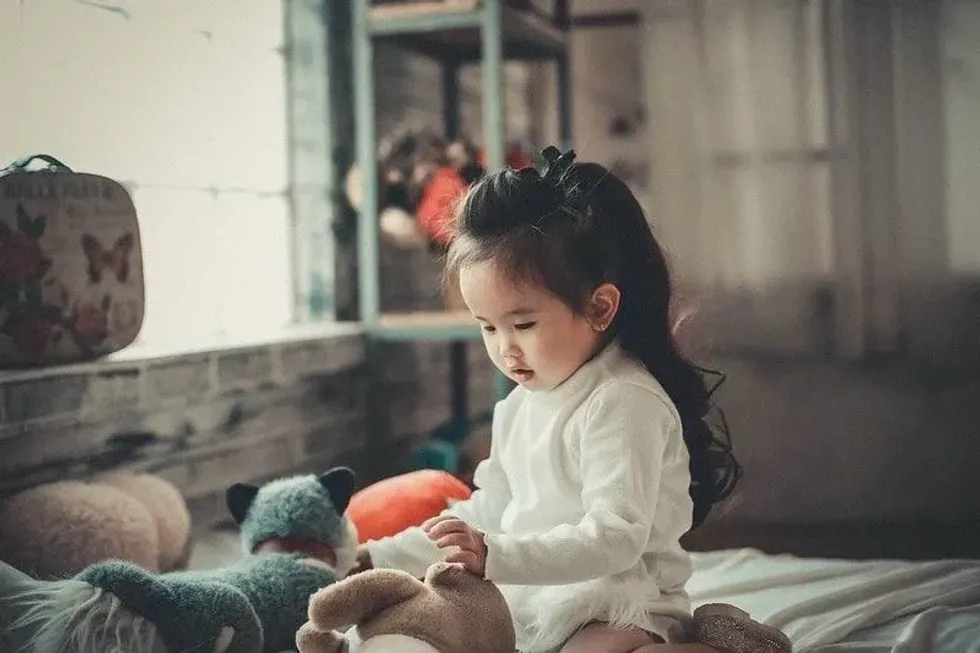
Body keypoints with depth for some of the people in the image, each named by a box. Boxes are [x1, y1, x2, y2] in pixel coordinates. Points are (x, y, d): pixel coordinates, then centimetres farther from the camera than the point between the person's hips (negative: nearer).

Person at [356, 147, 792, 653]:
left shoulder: (623, 403, -14)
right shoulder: (520, 408, 14)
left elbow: (616, 538, -23)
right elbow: (488, 513, 22)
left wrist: (497, 556, -33)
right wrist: (382, 558, 16)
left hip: (621, 610, -10)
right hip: (535, 603, 10)